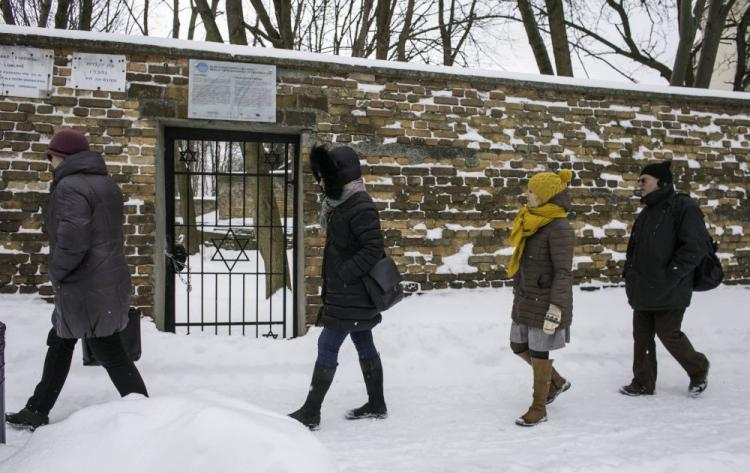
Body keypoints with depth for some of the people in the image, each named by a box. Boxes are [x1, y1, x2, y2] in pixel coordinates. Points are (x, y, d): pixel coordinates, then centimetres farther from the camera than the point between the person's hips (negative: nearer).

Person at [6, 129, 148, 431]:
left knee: (110, 354, -3)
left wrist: (56, 272, -9)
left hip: (86, 287, -10)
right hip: (108, 280, 10)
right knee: (59, 342, 20)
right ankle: (37, 412, 31)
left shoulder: (70, 187, -15)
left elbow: (71, 241, -26)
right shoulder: (106, 183, 14)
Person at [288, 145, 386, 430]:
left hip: (351, 296, -10)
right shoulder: (341, 203, 13)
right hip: (349, 294, 10)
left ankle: (311, 413, 1)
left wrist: (343, 274, -23)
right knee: (364, 344, 15)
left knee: (327, 345, -6)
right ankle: (376, 405, 27)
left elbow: (374, 249, -23)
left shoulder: (360, 207, -19)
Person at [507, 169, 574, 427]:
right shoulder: (532, 222, 9)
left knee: (539, 352, 2)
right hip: (525, 300, 9)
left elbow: (563, 273, -21)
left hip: (545, 302, -9)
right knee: (519, 346, 16)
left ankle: (538, 409, 18)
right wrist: (519, 294, 20)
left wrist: (555, 309, -24)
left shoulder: (559, 228, -18)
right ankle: (557, 382, 37)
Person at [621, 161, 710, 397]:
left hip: (669, 292, -8)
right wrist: (630, 277, 10)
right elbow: (634, 248, 20)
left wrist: (669, 277, -19)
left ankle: (698, 369, 29)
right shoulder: (647, 212, 14)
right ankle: (643, 383, 22)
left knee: (669, 334, 3)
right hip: (643, 290, 8)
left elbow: (694, 249, -18)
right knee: (642, 336, 10)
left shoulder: (684, 207, -12)